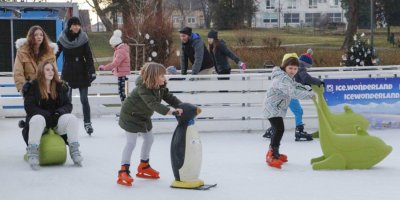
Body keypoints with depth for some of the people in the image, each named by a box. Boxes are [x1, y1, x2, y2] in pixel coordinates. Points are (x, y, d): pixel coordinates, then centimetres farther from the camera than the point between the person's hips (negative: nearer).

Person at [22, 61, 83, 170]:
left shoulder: (61, 86, 11)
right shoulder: (32, 86, -1)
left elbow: (68, 105, 9)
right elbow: (29, 107, -9)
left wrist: (60, 112, -14)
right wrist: (47, 114, -20)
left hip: (57, 120, 3)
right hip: (39, 116, -3)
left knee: (72, 118, -24)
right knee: (38, 120, -38)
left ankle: (74, 151, -23)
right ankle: (32, 153, -39)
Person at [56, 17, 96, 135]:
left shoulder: (83, 38, -4)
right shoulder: (62, 39, -5)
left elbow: (88, 56, -3)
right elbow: (55, 55, -1)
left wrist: (92, 72, -9)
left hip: (82, 72, 0)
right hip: (68, 72, 0)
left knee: (84, 99, 3)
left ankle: (87, 123, 12)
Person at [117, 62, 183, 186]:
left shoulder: (160, 87, -7)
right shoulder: (142, 89, -34)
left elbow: (170, 98, -7)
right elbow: (153, 104, -46)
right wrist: (168, 111, -56)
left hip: (143, 117, 9)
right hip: (130, 116, -9)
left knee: (149, 139, 16)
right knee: (131, 142, -12)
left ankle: (144, 167, 33)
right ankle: (123, 172, -9)